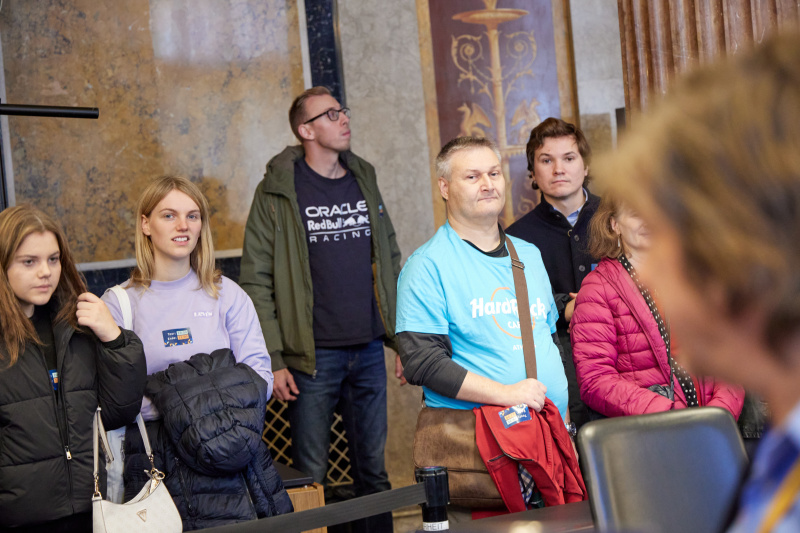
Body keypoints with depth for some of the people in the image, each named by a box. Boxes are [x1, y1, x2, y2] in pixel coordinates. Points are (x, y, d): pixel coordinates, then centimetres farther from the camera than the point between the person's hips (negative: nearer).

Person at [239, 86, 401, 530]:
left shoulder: (364, 180, 11)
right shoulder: (277, 192, -5)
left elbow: (390, 261, 17)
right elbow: (256, 282, -6)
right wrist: (272, 361, -12)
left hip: (369, 352, 4)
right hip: (312, 357, -4)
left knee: (373, 470, 12)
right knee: (311, 477, 3)